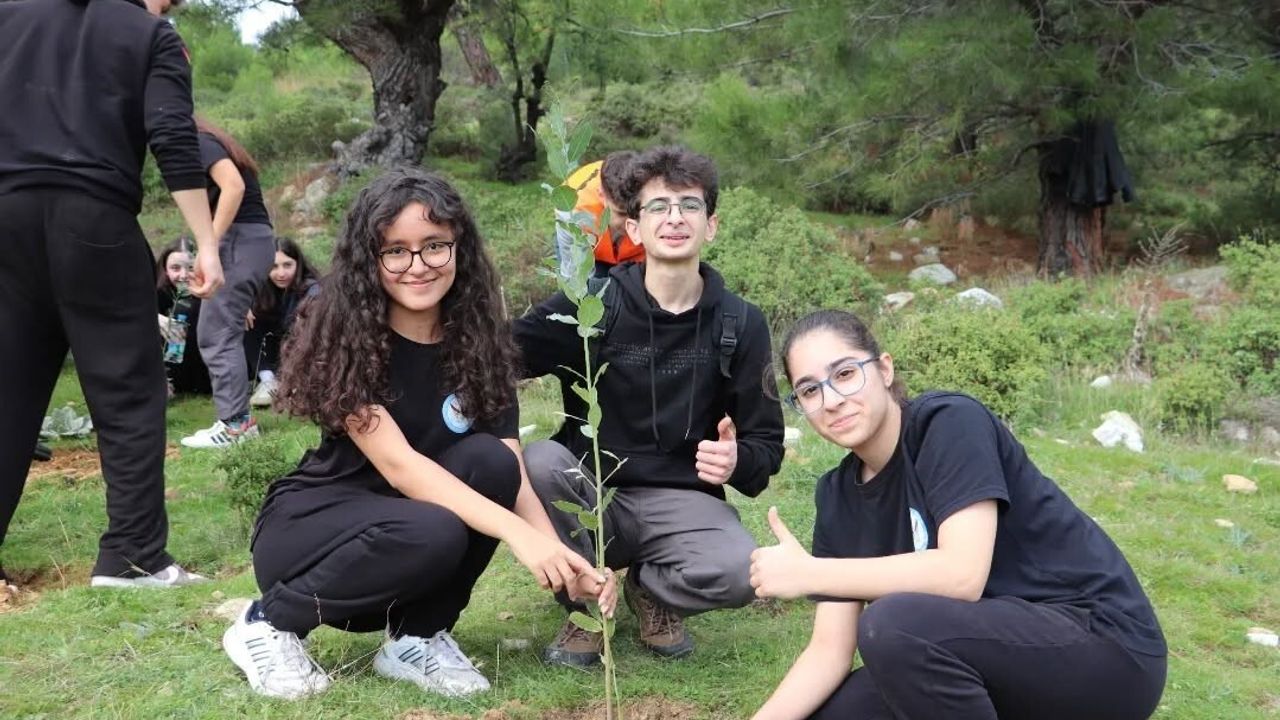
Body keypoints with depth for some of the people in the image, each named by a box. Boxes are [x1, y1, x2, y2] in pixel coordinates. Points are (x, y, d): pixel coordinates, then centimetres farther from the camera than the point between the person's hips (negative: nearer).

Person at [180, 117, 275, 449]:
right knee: (225, 334, 10)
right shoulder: (216, 144, 26)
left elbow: (233, 186, -19)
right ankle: (240, 419, 11)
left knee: (216, 335, -9)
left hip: (239, 239, -10)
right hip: (252, 239, 10)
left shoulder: (199, 143, -2)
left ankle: (234, 423, -10)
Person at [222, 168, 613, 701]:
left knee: (488, 460, -24)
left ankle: (416, 637, -8)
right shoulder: (342, 338, -19)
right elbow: (396, 463, -29)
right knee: (434, 534, -35)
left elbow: (513, 476, -13)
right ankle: (270, 623, -9)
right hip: (308, 527, -4)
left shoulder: (478, 344, -6)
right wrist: (515, 532, -40)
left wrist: (563, 559, -32)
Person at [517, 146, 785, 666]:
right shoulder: (595, 300, -5)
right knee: (539, 462, -32)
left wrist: (738, 461, -19)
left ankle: (650, 590, 7)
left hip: (680, 500, 0)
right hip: (589, 495, 0)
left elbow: (766, 440, 4)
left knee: (741, 571, -30)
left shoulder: (741, 324, 0)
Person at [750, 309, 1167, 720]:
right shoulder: (838, 494, 3)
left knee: (892, 623, -30)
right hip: (999, 654, 8)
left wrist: (810, 572, -22)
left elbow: (962, 574, -28)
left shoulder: (949, 423, -16)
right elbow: (830, 649, 1)